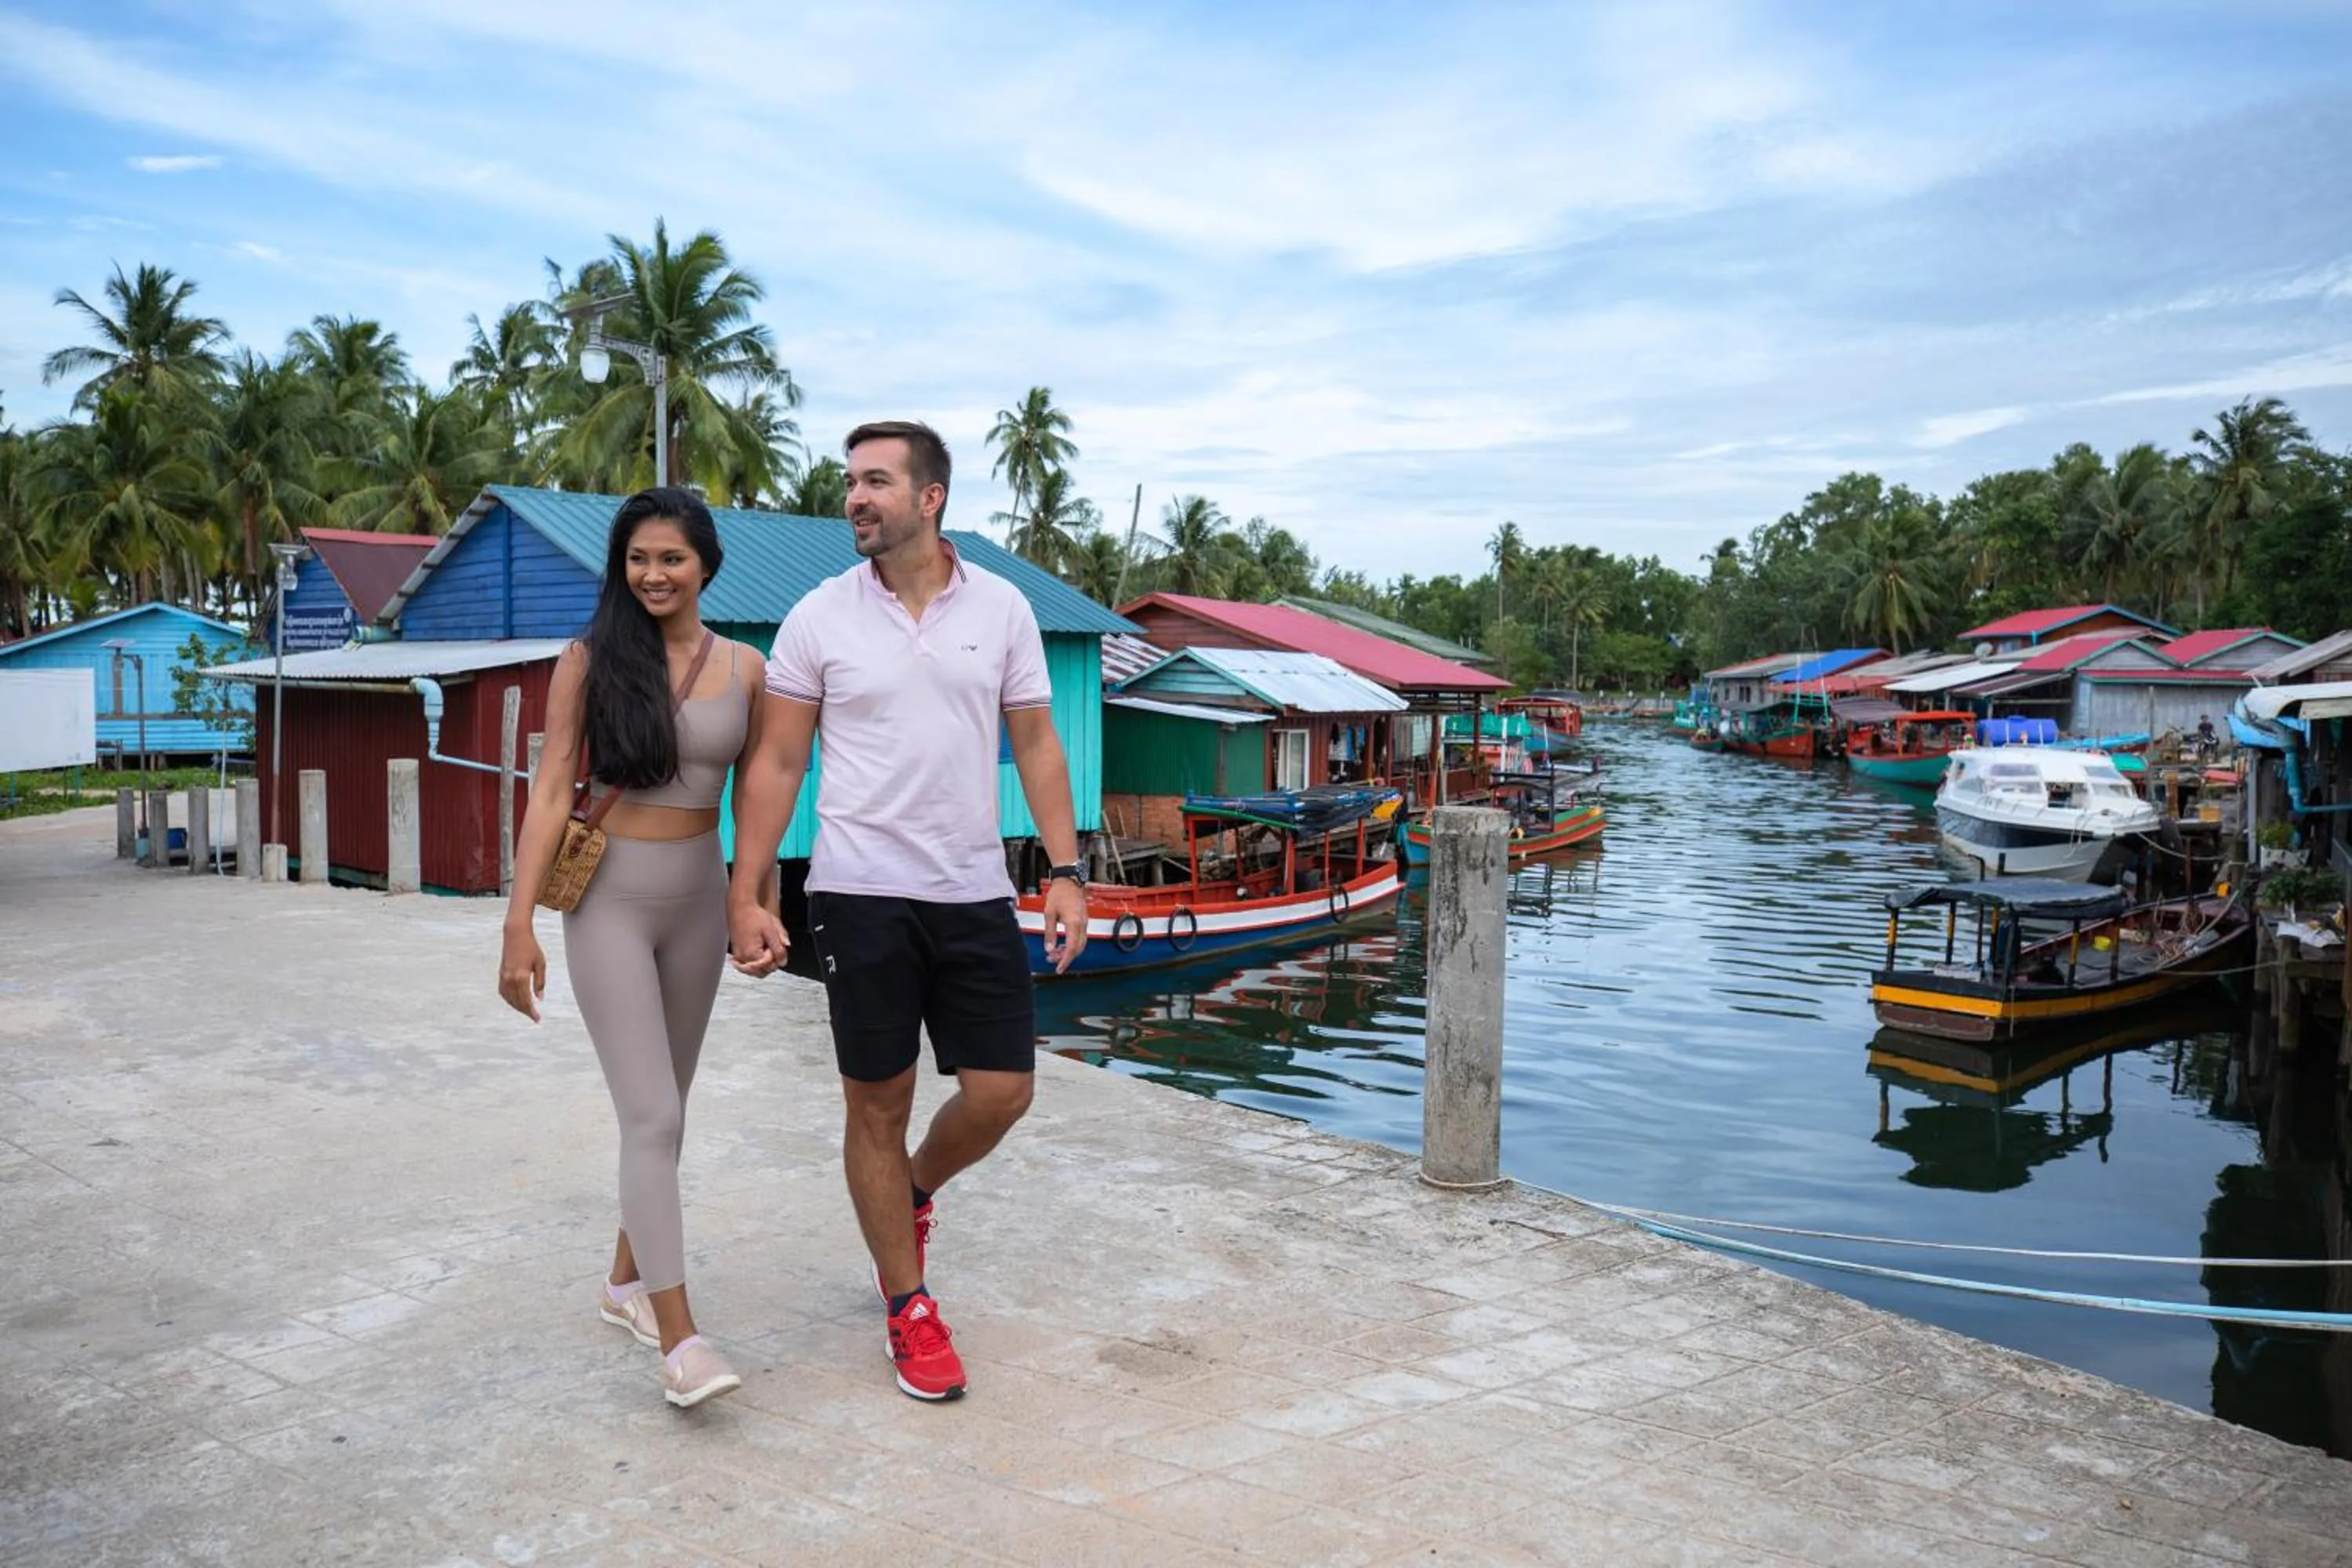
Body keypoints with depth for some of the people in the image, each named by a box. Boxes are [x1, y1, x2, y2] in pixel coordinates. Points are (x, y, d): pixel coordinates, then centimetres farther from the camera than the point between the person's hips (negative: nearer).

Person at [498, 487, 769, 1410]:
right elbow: (552, 791, -7)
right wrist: (519, 925, -11)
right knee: (652, 1116, -9)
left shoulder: (744, 667, 3)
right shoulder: (590, 659, -5)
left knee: (663, 1107, 15)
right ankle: (679, 1340, -4)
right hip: (610, 899, -4)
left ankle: (628, 1280, 33)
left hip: (698, 899, 4)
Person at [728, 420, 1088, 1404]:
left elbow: (1035, 745, 6)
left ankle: (915, 1192, 36)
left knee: (1002, 1090, 2)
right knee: (878, 1104, 5)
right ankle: (909, 1308, 22)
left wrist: (1065, 871, -1)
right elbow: (775, 763, 0)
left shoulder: (1002, 609, 3)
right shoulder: (820, 617, -2)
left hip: (975, 892, 2)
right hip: (862, 893, -2)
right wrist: (745, 895, -5)